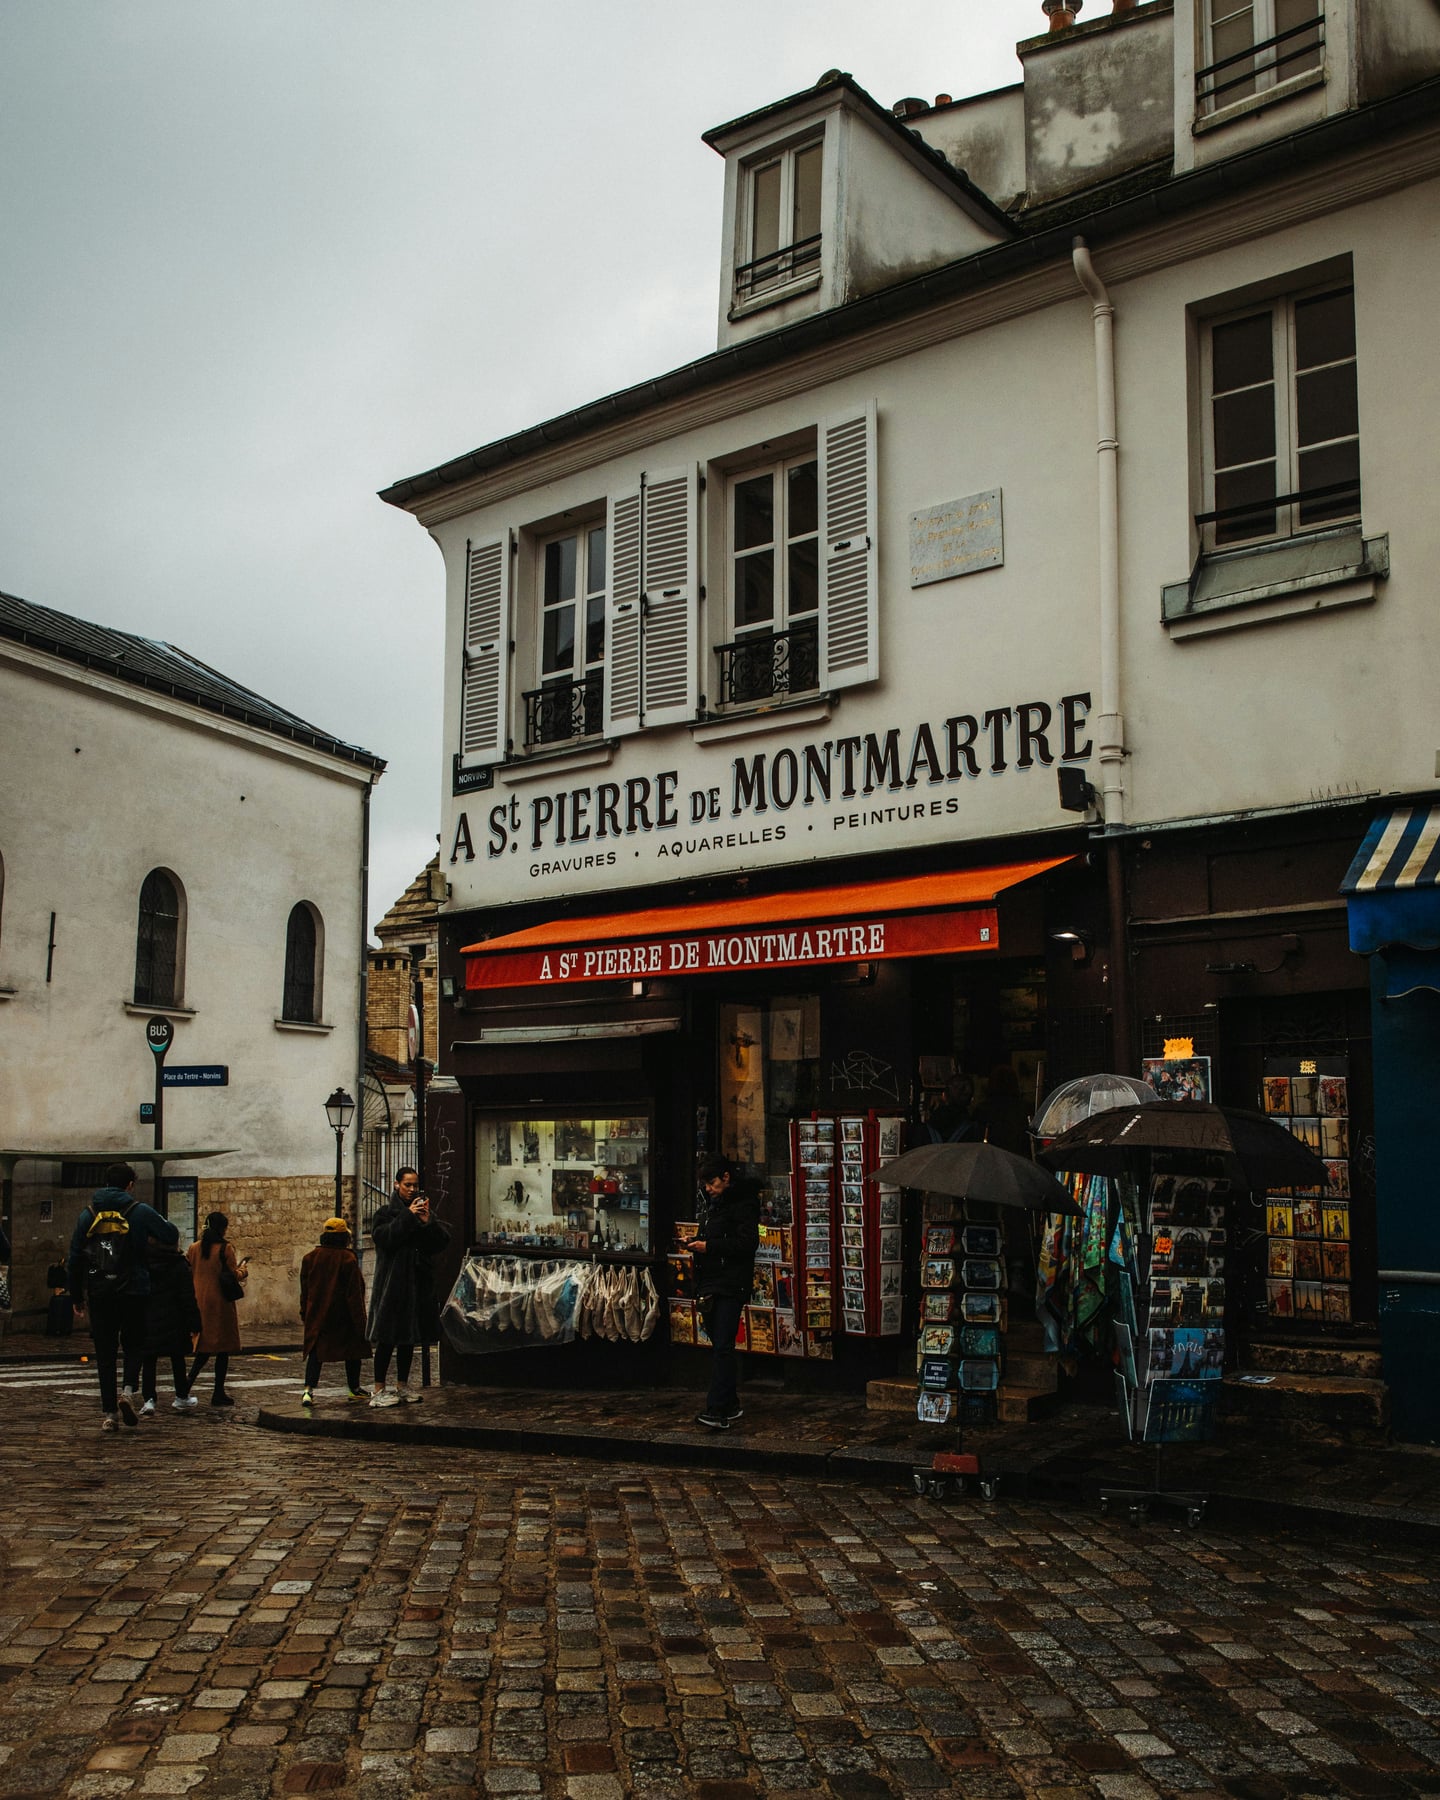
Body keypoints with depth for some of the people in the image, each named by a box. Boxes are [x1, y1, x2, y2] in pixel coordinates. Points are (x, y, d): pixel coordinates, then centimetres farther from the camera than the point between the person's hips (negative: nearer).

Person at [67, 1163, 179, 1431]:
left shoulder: (88, 1214, 6)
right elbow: (172, 1236, 0)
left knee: (104, 1352, 8)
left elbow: (74, 1259, 7)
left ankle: (108, 1412, 6)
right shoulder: (140, 1211, -3)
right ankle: (128, 1391, -11)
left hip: (99, 1295, 2)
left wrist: (76, 1298, 13)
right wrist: (151, 1238, 22)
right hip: (134, 1292, -2)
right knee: (134, 1345, 13)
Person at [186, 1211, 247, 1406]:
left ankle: (189, 1379, -7)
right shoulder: (226, 1248, -11)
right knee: (223, 1348, 4)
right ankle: (218, 1393, 7)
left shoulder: (194, 1248, 4)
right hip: (220, 1303, -5)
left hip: (199, 1302, 5)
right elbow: (234, 1276, -10)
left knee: (205, 1346, 16)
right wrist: (244, 1269, 11)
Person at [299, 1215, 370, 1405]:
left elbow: (305, 1289, 8)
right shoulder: (347, 1259, -13)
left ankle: (308, 1390, -14)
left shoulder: (310, 1257, 1)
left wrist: (305, 1313, 18)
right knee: (352, 1349, 13)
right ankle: (354, 1389, 24)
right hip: (343, 1316, -3)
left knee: (315, 1351, 4)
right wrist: (360, 1319, -7)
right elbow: (355, 1292, -12)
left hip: (317, 1314, 3)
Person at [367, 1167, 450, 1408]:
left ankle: (402, 1386, 21)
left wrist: (427, 1222, -10)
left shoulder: (423, 1210, 13)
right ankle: (378, 1390, -4)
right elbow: (381, 1236, -20)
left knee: (409, 1336, 11)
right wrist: (408, 1216, -18)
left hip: (419, 1282, 6)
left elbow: (443, 1241, 5)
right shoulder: (386, 1213, -1)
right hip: (392, 1282, -6)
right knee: (388, 1338, -7)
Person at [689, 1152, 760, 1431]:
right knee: (719, 1345, 13)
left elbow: (748, 1243, -19)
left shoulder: (743, 1203, -11)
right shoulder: (707, 1199, 15)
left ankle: (718, 1410, -16)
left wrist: (710, 1247, -19)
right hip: (708, 1283, 9)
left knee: (722, 1347, -13)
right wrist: (697, 1251, 10)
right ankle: (730, 1405, 21)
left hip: (732, 1285, -9)